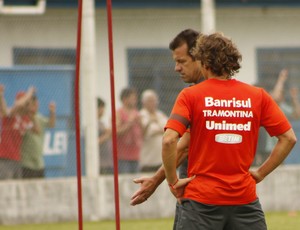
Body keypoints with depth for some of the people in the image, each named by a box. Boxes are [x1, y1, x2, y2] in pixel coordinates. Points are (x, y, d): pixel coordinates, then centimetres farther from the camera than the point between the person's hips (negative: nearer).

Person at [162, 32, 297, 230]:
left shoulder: (191, 95, -3)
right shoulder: (258, 96, 4)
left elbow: (169, 140, -15)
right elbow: (289, 138, 4)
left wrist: (173, 181, -4)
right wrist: (261, 173, 9)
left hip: (202, 200, -2)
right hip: (245, 197, 2)